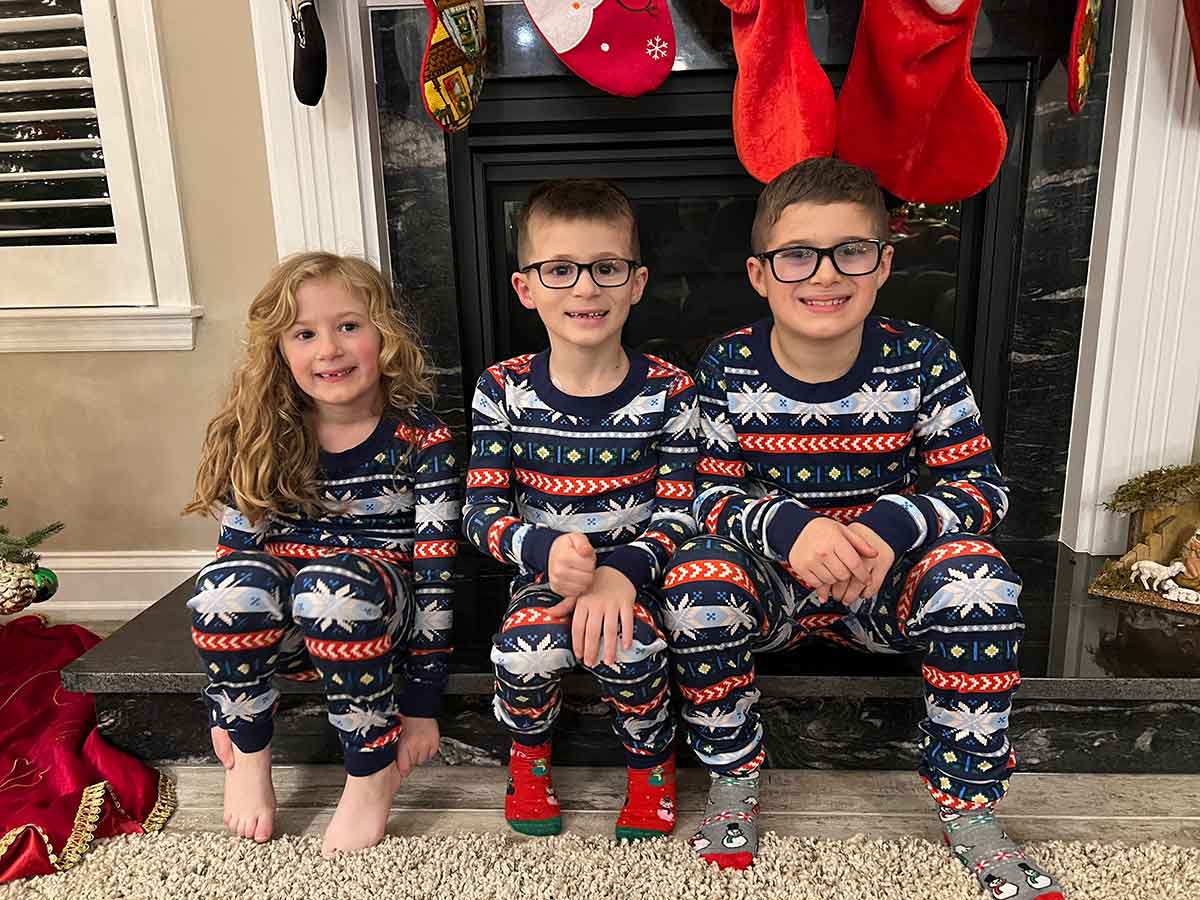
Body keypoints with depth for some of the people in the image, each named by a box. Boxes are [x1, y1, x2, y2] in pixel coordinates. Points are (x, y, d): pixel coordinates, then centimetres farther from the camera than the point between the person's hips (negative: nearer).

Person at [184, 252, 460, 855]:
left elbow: (435, 570, -10)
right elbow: (234, 550, 1)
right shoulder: (261, 443, -3)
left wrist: (421, 704, -10)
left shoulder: (420, 439, -10)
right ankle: (249, 756, -4)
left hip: (383, 618, -2)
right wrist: (223, 710, 2)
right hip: (286, 625, 3)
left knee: (332, 582, -35)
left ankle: (373, 769, -14)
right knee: (227, 580, -29)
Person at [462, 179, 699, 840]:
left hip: (638, 575, 0)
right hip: (544, 576, 1)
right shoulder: (503, 391, -3)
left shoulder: (668, 393, -5)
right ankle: (529, 748, 9)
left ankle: (650, 760, 6)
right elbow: (482, 512, -4)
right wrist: (546, 550, -24)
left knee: (626, 645, -31)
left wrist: (621, 572, -24)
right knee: (524, 648, -29)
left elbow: (679, 512, -6)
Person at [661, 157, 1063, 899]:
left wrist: (891, 527, -31)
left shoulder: (922, 360, -10)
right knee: (697, 576, -32)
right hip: (771, 583, 0)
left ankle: (968, 808, -6)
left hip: (887, 582, 1)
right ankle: (734, 780, -4)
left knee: (977, 573, -29)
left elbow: (984, 485, -10)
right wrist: (788, 527, -34)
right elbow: (712, 495, -11)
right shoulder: (729, 369, -11)